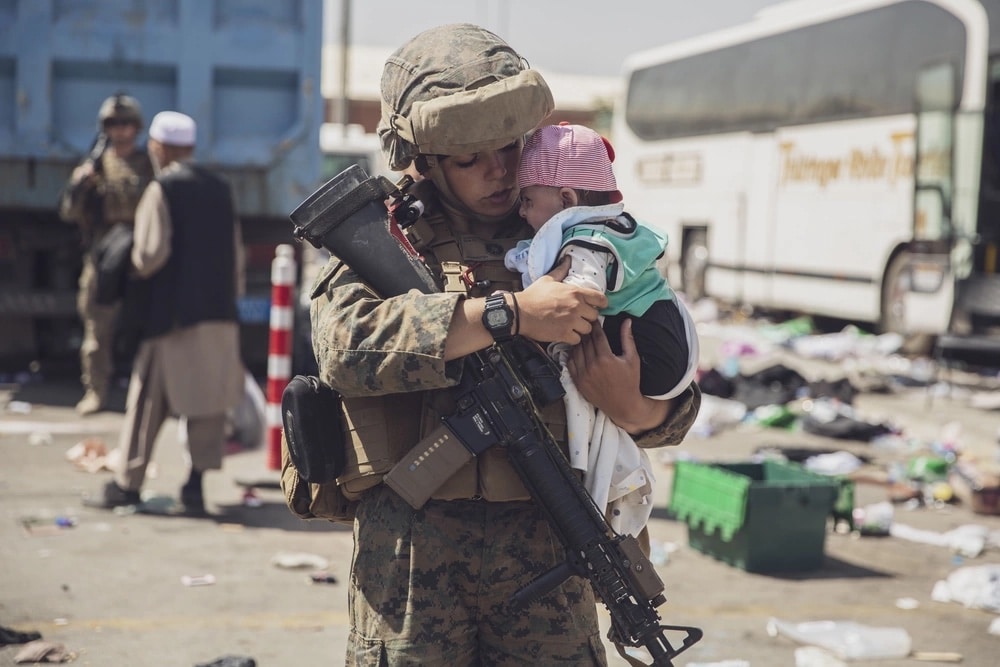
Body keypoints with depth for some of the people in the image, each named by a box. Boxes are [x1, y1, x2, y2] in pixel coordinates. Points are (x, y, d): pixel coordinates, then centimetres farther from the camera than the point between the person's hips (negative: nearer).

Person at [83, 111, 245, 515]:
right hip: (219, 314, 5)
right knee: (208, 402, 6)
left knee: (148, 401, 4)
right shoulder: (220, 190, 10)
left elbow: (151, 254, -16)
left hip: (171, 313, -5)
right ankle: (196, 486, 5)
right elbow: (237, 256, 12)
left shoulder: (162, 190, -8)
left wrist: (133, 268, 4)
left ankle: (127, 484, 10)